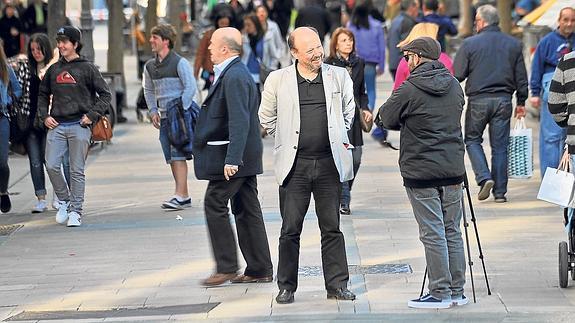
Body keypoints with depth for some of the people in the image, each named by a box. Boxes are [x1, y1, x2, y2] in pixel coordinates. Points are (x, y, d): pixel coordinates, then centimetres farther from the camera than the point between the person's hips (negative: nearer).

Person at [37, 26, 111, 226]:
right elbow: (43, 94, 22)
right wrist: (44, 116, 7)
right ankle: (64, 201, 14)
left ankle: (76, 211, 3)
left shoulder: (87, 68, 0)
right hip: (56, 126, 4)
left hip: (79, 126, -4)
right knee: (51, 166, -6)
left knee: (77, 171, -2)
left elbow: (105, 95, 3)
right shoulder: (53, 70, 12)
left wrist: (92, 115, -7)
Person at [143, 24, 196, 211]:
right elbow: (148, 90, 24)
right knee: (171, 159, 7)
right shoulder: (150, 66, 12)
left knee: (178, 155, -13)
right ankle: (184, 196, 13)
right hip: (164, 118, 7)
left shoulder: (180, 63, -7)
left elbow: (190, 88, -10)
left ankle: (180, 195, -16)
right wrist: (153, 111, 11)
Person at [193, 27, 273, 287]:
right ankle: (260, 270, 13)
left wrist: (232, 159, -29)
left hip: (230, 158, -10)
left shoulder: (234, 77, -17)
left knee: (215, 206, -4)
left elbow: (240, 121, -25)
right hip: (244, 157, 10)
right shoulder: (234, 73, 15)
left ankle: (226, 267, 0)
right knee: (247, 211, 10)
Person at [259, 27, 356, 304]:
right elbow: (266, 118, 12)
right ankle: (286, 286, 10)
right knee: (290, 229, 1)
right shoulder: (278, 80, -1)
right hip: (295, 164, -1)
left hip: (329, 163, 1)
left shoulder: (339, 76, 3)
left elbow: (349, 111, 20)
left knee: (332, 228, 7)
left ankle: (337, 285, 13)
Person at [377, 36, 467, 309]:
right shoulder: (454, 86, 7)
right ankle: (457, 291, 16)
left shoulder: (409, 90, -12)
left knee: (433, 234, -1)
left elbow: (386, 119, -3)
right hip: (453, 169, 6)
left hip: (421, 173, -6)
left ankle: (441, 293, 2)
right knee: (452, 231, 12)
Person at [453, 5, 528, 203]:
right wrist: (521, 102, 17)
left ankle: (484, 178, -6)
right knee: (500, 146, 8)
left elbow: (457, 75, -5)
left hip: (478, 100, -3)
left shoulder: (470, 44, -5)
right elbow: (521, 77, 8)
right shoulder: (514, 45, 5)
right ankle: (500, 192, 8)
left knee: (473, 140, 14)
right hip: (503, 100, 3)